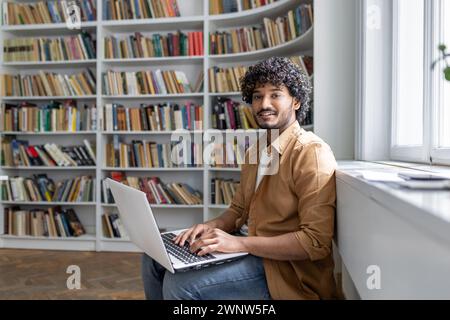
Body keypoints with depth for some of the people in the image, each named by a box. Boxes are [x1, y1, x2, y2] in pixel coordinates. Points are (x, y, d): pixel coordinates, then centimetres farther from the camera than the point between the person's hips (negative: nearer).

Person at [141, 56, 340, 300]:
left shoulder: (312, 153, -17)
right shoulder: (255, 151, 12)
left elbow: (316, 242, -23)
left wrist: (240, 243, -25)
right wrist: (212, 226, -5)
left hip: (283, 266, -8)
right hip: (249, 247, 8)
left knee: (180, 284, -24)